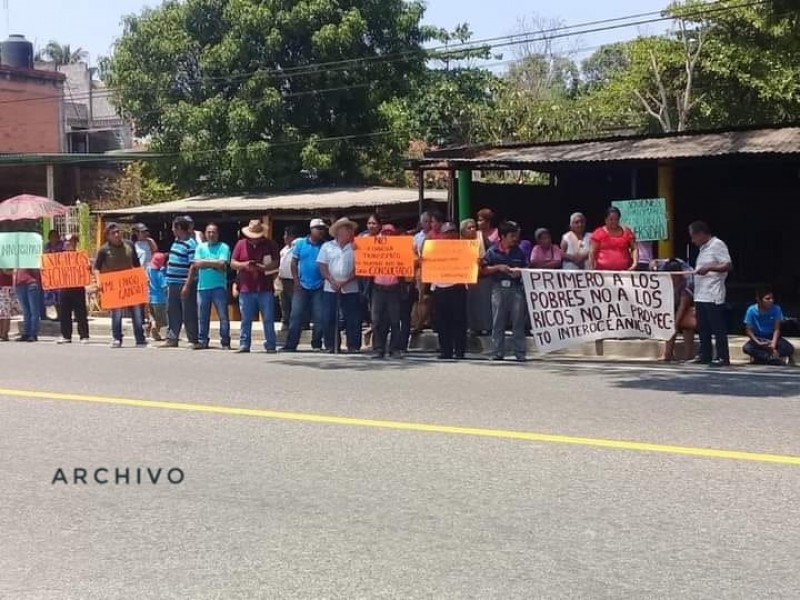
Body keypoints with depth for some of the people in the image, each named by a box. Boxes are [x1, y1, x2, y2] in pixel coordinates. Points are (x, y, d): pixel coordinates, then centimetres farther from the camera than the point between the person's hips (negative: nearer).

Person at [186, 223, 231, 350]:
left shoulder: (224, 247, 2)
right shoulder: (201, 247, 13)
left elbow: (222, 264, -12)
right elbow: (195, 265, 6)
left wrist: (205, 262, -3)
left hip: (219, 286, -3)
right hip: (202, 287, 3)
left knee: (223, 316, -4)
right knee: (203, 316, 6)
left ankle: (225, 342, 2)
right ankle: (202, 341, 14)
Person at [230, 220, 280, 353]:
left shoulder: (270, 245, 3)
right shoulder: (241, 244, 7)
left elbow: (277, 262, 0)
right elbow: (233, 264, 8)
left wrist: (263, 267, -19)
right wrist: (244, 265, -13)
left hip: (265, 289, -1)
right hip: (246, 289, 1)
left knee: (268, 319, -1)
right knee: (246, 320, 4)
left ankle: (271, 346, 5)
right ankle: (244, 345, 10)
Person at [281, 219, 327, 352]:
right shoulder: (300, 244, 3)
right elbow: (294, 263, 5)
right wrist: (296, 281, -2)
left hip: (319, 287, 0)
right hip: (302, 286, 0)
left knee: (319, 317, 2)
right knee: (296, 316, -1)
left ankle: (317, 344, 12)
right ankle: (290, 345, 1)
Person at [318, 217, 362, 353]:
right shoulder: (327, 246, 8)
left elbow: (357, 267, 0)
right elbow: (322, 266, 3)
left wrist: (345, 281, -11)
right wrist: (332, 281, -10)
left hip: (350, 289, 0)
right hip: (330, 289, 0)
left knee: (353, 319, -2)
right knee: (328, 318, -1)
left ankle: (353, 346, 5)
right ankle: (330, 346, 9)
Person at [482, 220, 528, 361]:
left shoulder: (519, 251, 9)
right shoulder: (492, 251, 3)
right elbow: (483, 269, 1)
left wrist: (520, 272, -5)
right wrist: (498, 267, -11)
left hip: (516, 288, 1)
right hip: (499, 288, -1)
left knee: (518, 321, 0)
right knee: (498, 322, 2)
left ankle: (520, 353, 4)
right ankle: (497, 353, 7)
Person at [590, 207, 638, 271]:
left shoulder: (627, 232, 12)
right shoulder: (599, 233, 7)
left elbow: (634, 249, 11)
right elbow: (592, 252, 3)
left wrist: (635, 263, -6)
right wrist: (592, 267, -8)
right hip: (603, 271, -1)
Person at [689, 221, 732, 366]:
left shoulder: (717, 245, -8)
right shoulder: (704, 248, 20)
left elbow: (728, 266, -16)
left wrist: (709, 268, -24)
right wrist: (694, 271, 13)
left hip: (713, 296, -9)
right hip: (700, 296, 9)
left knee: (718, 328, -6)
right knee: (703, 328, 10)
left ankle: (723, 357, -3)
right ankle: (705, 356, 15)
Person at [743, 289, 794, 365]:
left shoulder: (776, 309, -14)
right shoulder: (751, 310, -16)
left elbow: (776, 329, -12)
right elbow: (749, 330, -11)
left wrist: (773, 344, -27)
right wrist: (758, 343, -25)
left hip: (772, 337, 1)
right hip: (758, 338, -1)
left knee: (790, 349, -26)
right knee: (747, 348, -33)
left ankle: (760, 356, -22)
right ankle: (778, 360, -30)